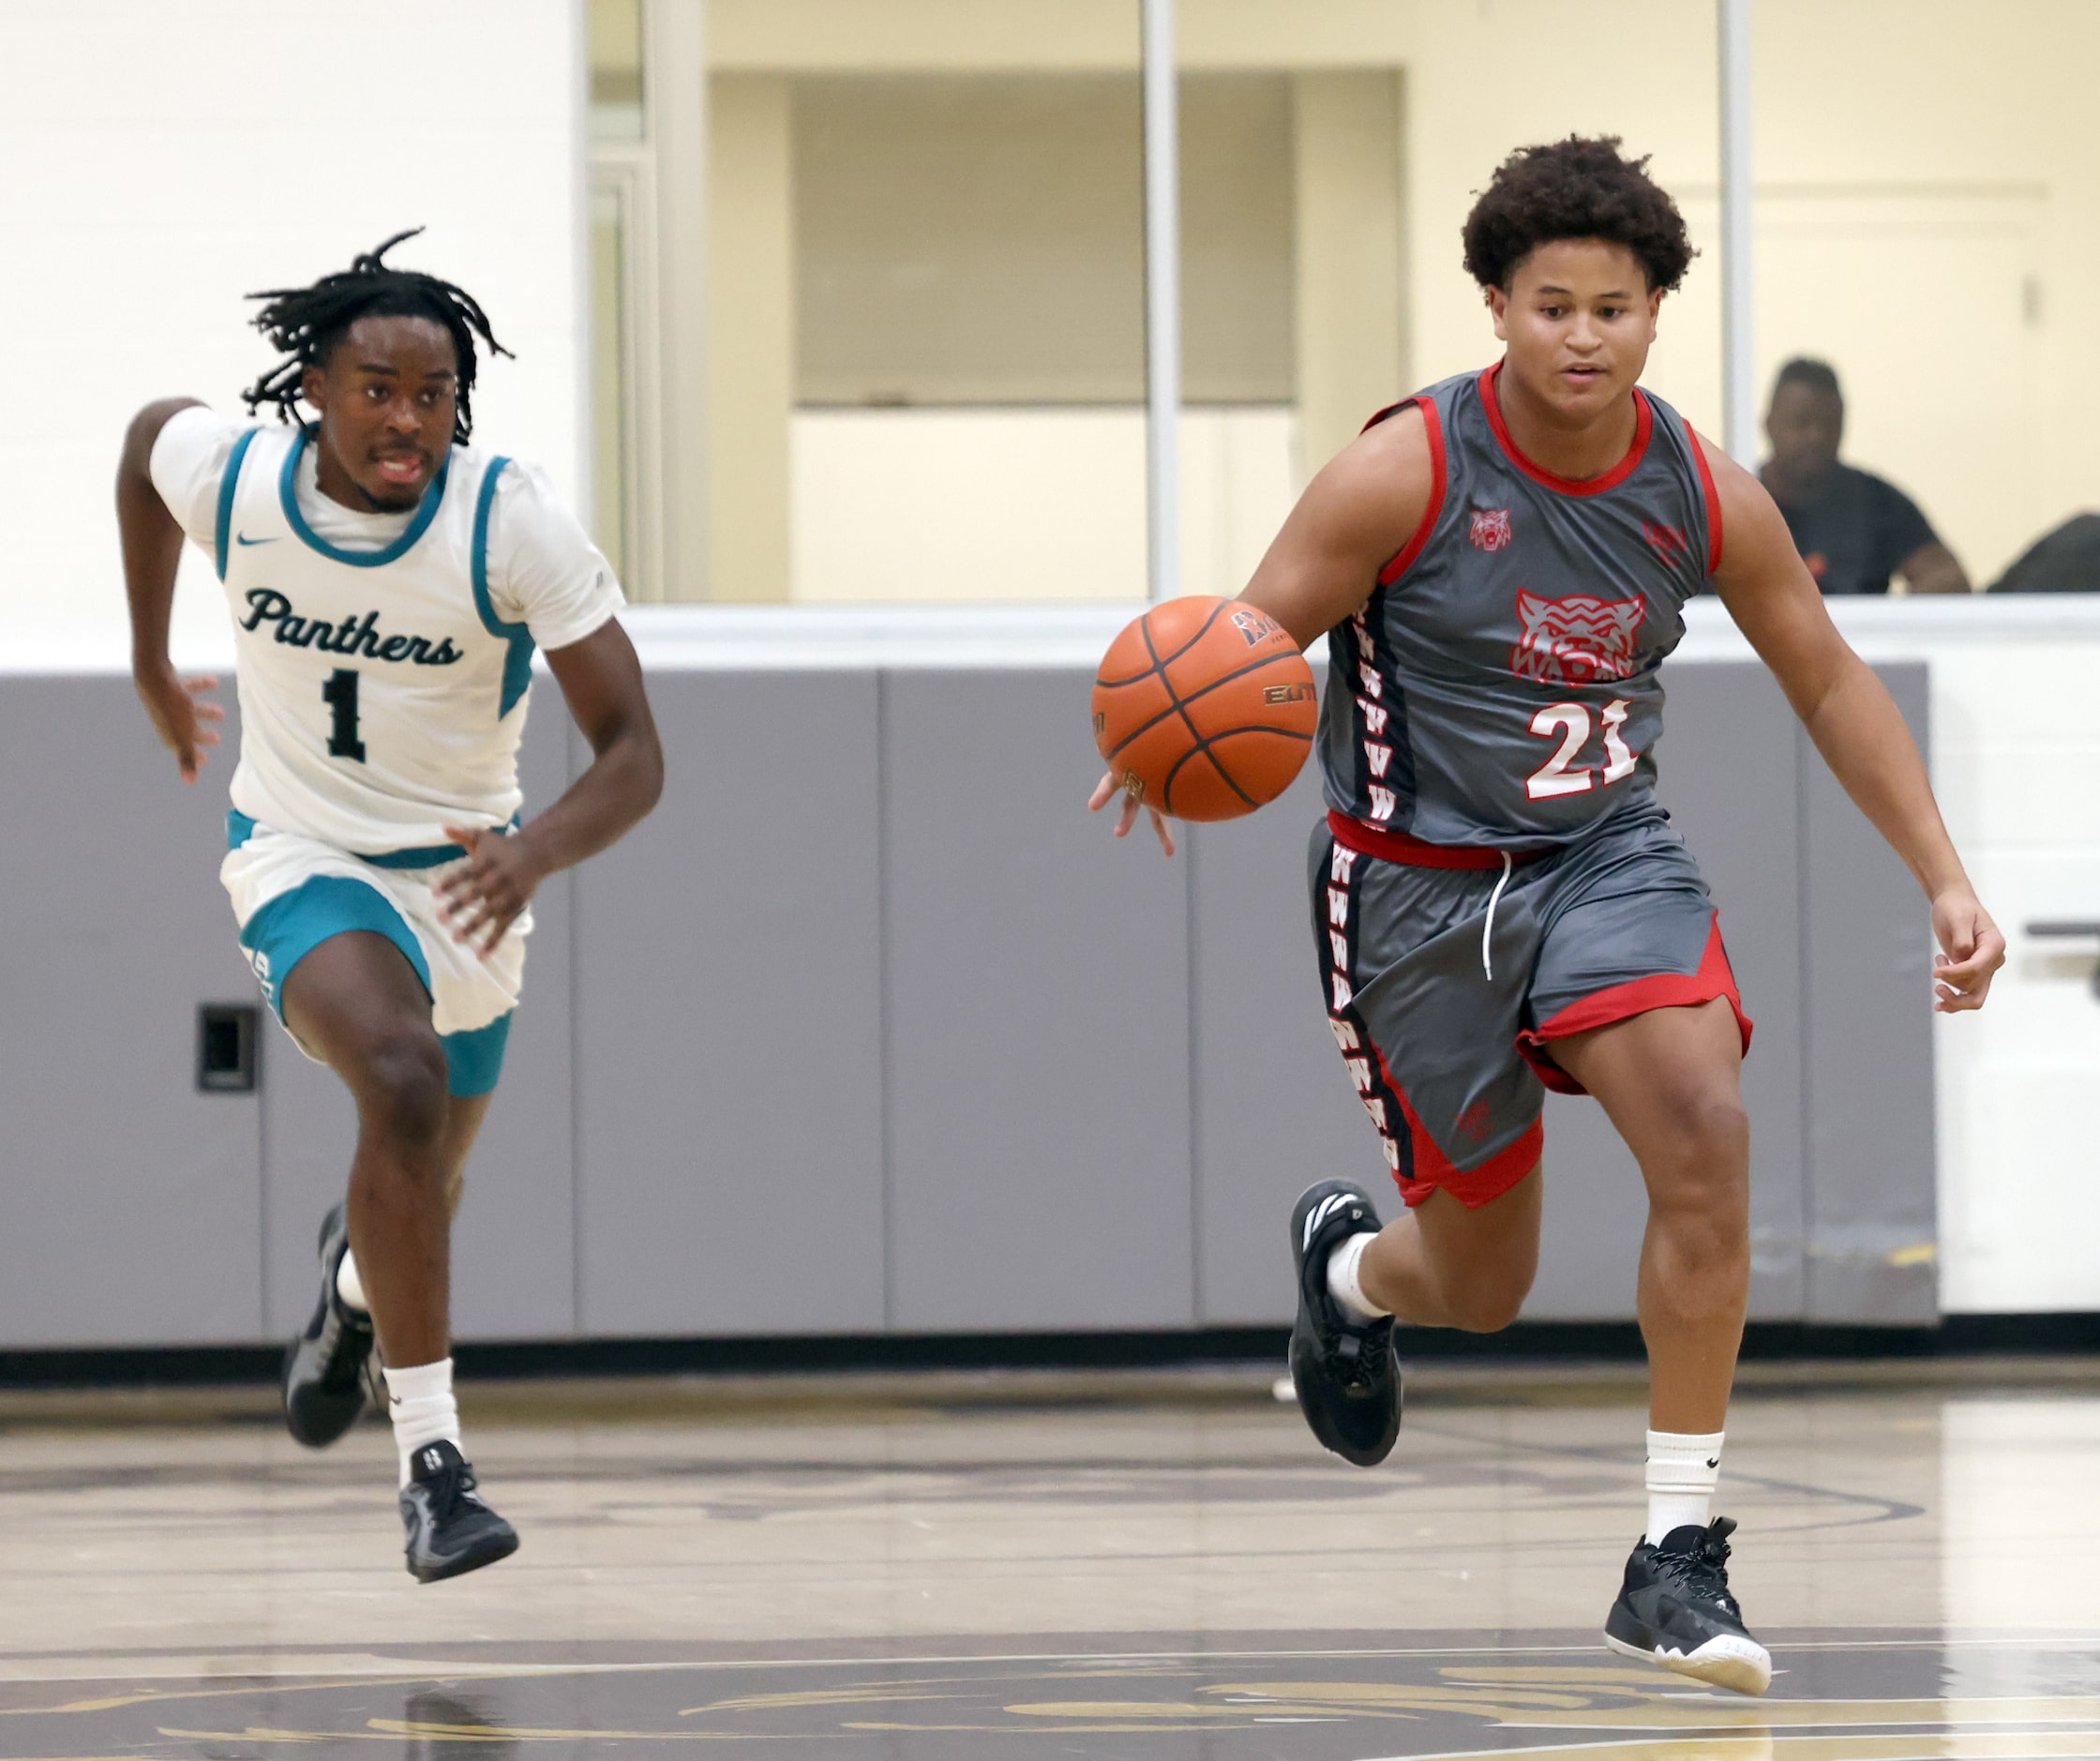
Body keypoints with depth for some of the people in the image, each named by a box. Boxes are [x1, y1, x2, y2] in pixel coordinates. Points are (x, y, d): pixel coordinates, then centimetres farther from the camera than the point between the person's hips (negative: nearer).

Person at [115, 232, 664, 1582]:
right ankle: (432, 1456, -28)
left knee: (427, 1190, 20)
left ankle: (354, 1288, 60)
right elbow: (148, 431, 9)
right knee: (405, 1085, -32)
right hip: (305, 858, -2)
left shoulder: (514, 521, -24)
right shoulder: (228, 473, -19)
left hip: (466, 876, 2)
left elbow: (634, 754, -24)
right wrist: (151, 662, 16)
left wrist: (544, 848, -45)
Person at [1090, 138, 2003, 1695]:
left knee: (1706, 1138, -25)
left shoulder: (1706, 497, -6)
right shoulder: (1409, 470, -17)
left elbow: (1828, 680, 7)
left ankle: (1679, 1557, -16)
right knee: (1486, 1288, 5)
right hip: (1420, 880, -2)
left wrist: (1945, 878, 2)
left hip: (1607, 855, 3)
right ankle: (1348, 1261, 46)